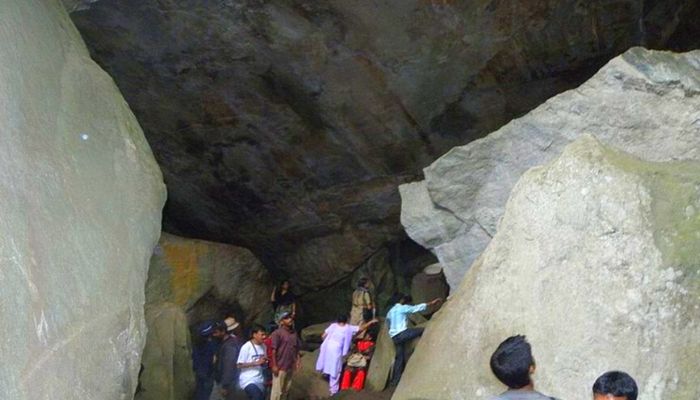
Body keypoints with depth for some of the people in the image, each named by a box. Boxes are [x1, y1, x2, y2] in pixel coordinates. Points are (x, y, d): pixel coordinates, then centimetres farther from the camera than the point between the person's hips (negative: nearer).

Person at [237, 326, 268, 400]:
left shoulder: (263, 346, 10)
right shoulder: (246, 347, -11)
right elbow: (239, 365, -12)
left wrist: (265, 362, -4)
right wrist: (256, 363, -17)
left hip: (260, 381, 7)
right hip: (248, 380, -7)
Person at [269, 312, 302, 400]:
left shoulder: (294, 333, 9)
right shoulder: (277, 333, -11)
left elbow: (297, 348, 16)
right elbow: (273, 350, -14)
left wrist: (298, 360, 5)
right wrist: (274, 365, -17)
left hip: (290, 366, 7)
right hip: (280, 366, -7)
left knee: (286, 390, 17)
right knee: (277, 390, -5)